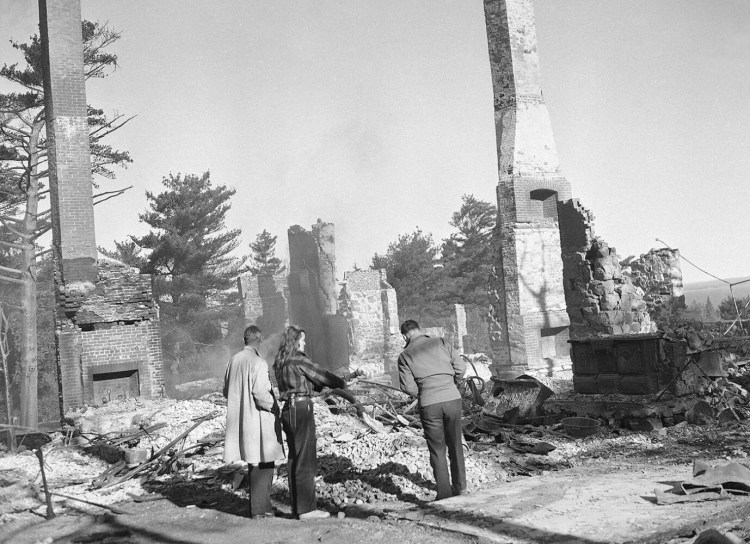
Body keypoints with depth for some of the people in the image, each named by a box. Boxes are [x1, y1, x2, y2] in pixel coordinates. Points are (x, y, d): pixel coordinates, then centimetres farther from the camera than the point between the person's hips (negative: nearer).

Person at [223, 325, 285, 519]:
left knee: (254, 462, 16)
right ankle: (259, 509, 1)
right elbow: (260, 392, -23)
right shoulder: (257, 363, -18)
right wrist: (274, 407, -9)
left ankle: (260, 505, 24)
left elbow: (227, 391, 12)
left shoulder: (234, 361, 6)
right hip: (258, 418, -8)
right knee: (262, 463, 0)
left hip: (241, 419, 8)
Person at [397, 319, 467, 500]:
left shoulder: (405, 355, 3)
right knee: (455, 444, 16)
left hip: (429, 404, -2)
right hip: (453, 398, 2)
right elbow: (461, 367, 3)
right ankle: (460, 487, 23)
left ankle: (444, 493, 7)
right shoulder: (441, 343, 7)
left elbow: (408, 387, -4)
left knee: (437, 449, 8)